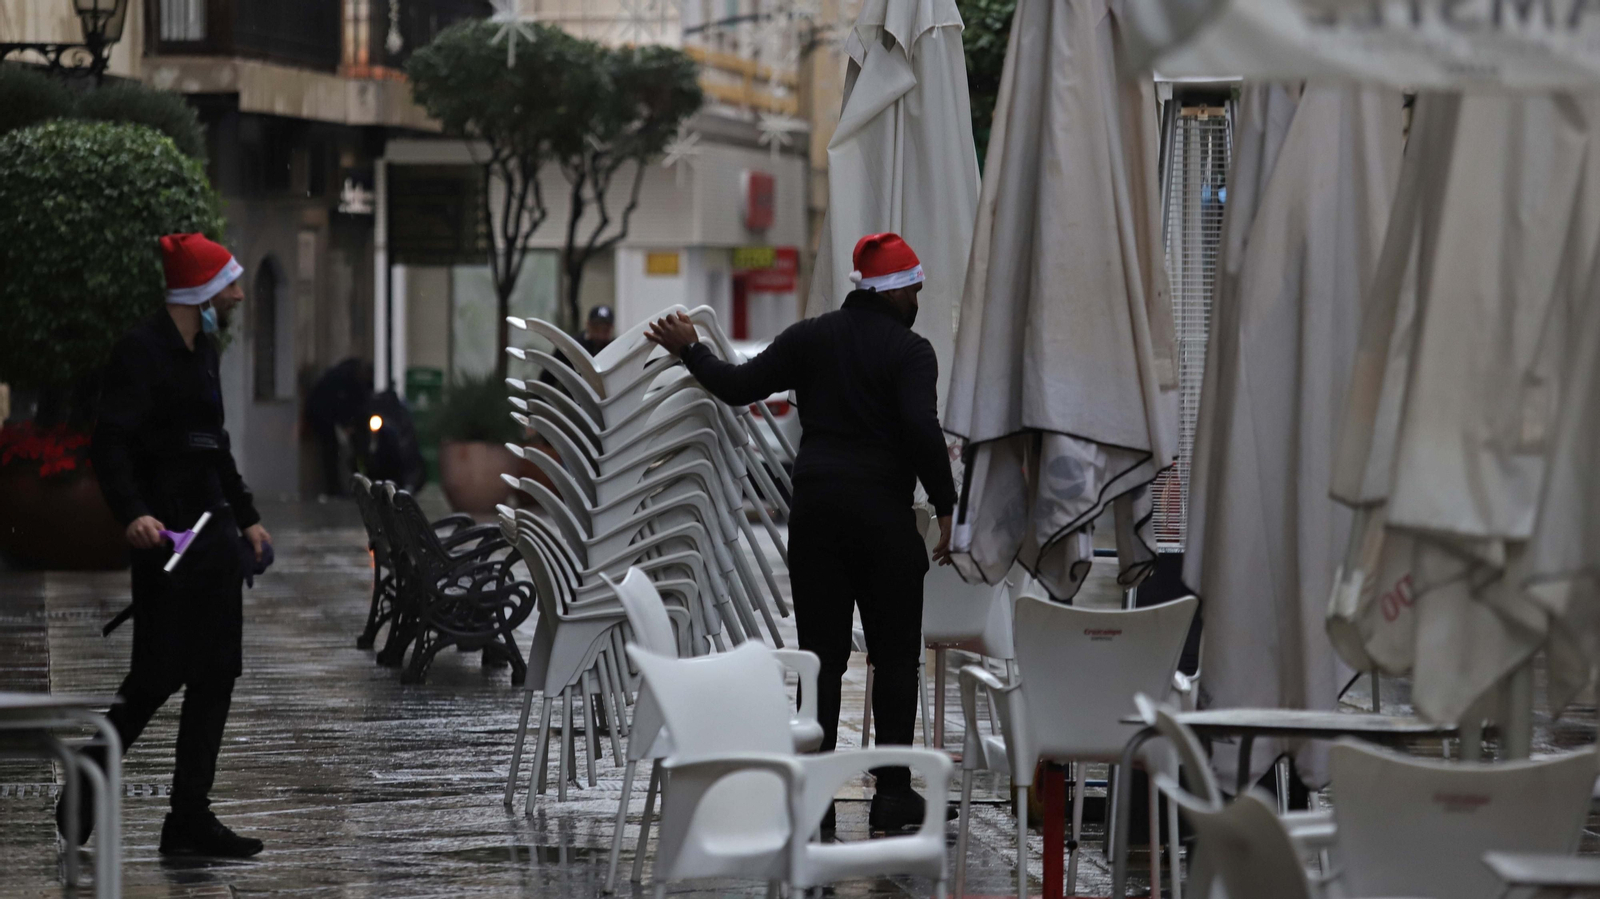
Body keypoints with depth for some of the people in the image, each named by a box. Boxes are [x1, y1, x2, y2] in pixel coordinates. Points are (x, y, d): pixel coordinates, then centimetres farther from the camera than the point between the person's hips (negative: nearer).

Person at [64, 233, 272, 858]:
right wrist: (134, 514, -32)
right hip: (166, 532, -9)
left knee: (215, 673, 5)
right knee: (160, 672, -8)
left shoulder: (200, 350, 16)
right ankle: (80, 802, 7)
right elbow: (111, 443, -19)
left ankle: (189, 818, 8)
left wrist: (246, 518, 25)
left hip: (213, 528, 9)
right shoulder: (142, 350, -12)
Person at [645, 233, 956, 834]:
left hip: (815, 507, 4)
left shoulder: (810, 339, 8)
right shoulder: (910, 350, -4)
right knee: (895, 655, 4)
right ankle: (893, 794, 1)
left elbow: (739, 387, 7)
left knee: (821, 654, 6)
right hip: (883, 512, -4)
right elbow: (922, 430, -17)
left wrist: (689, 351, 24)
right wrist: (945, 507, -12)